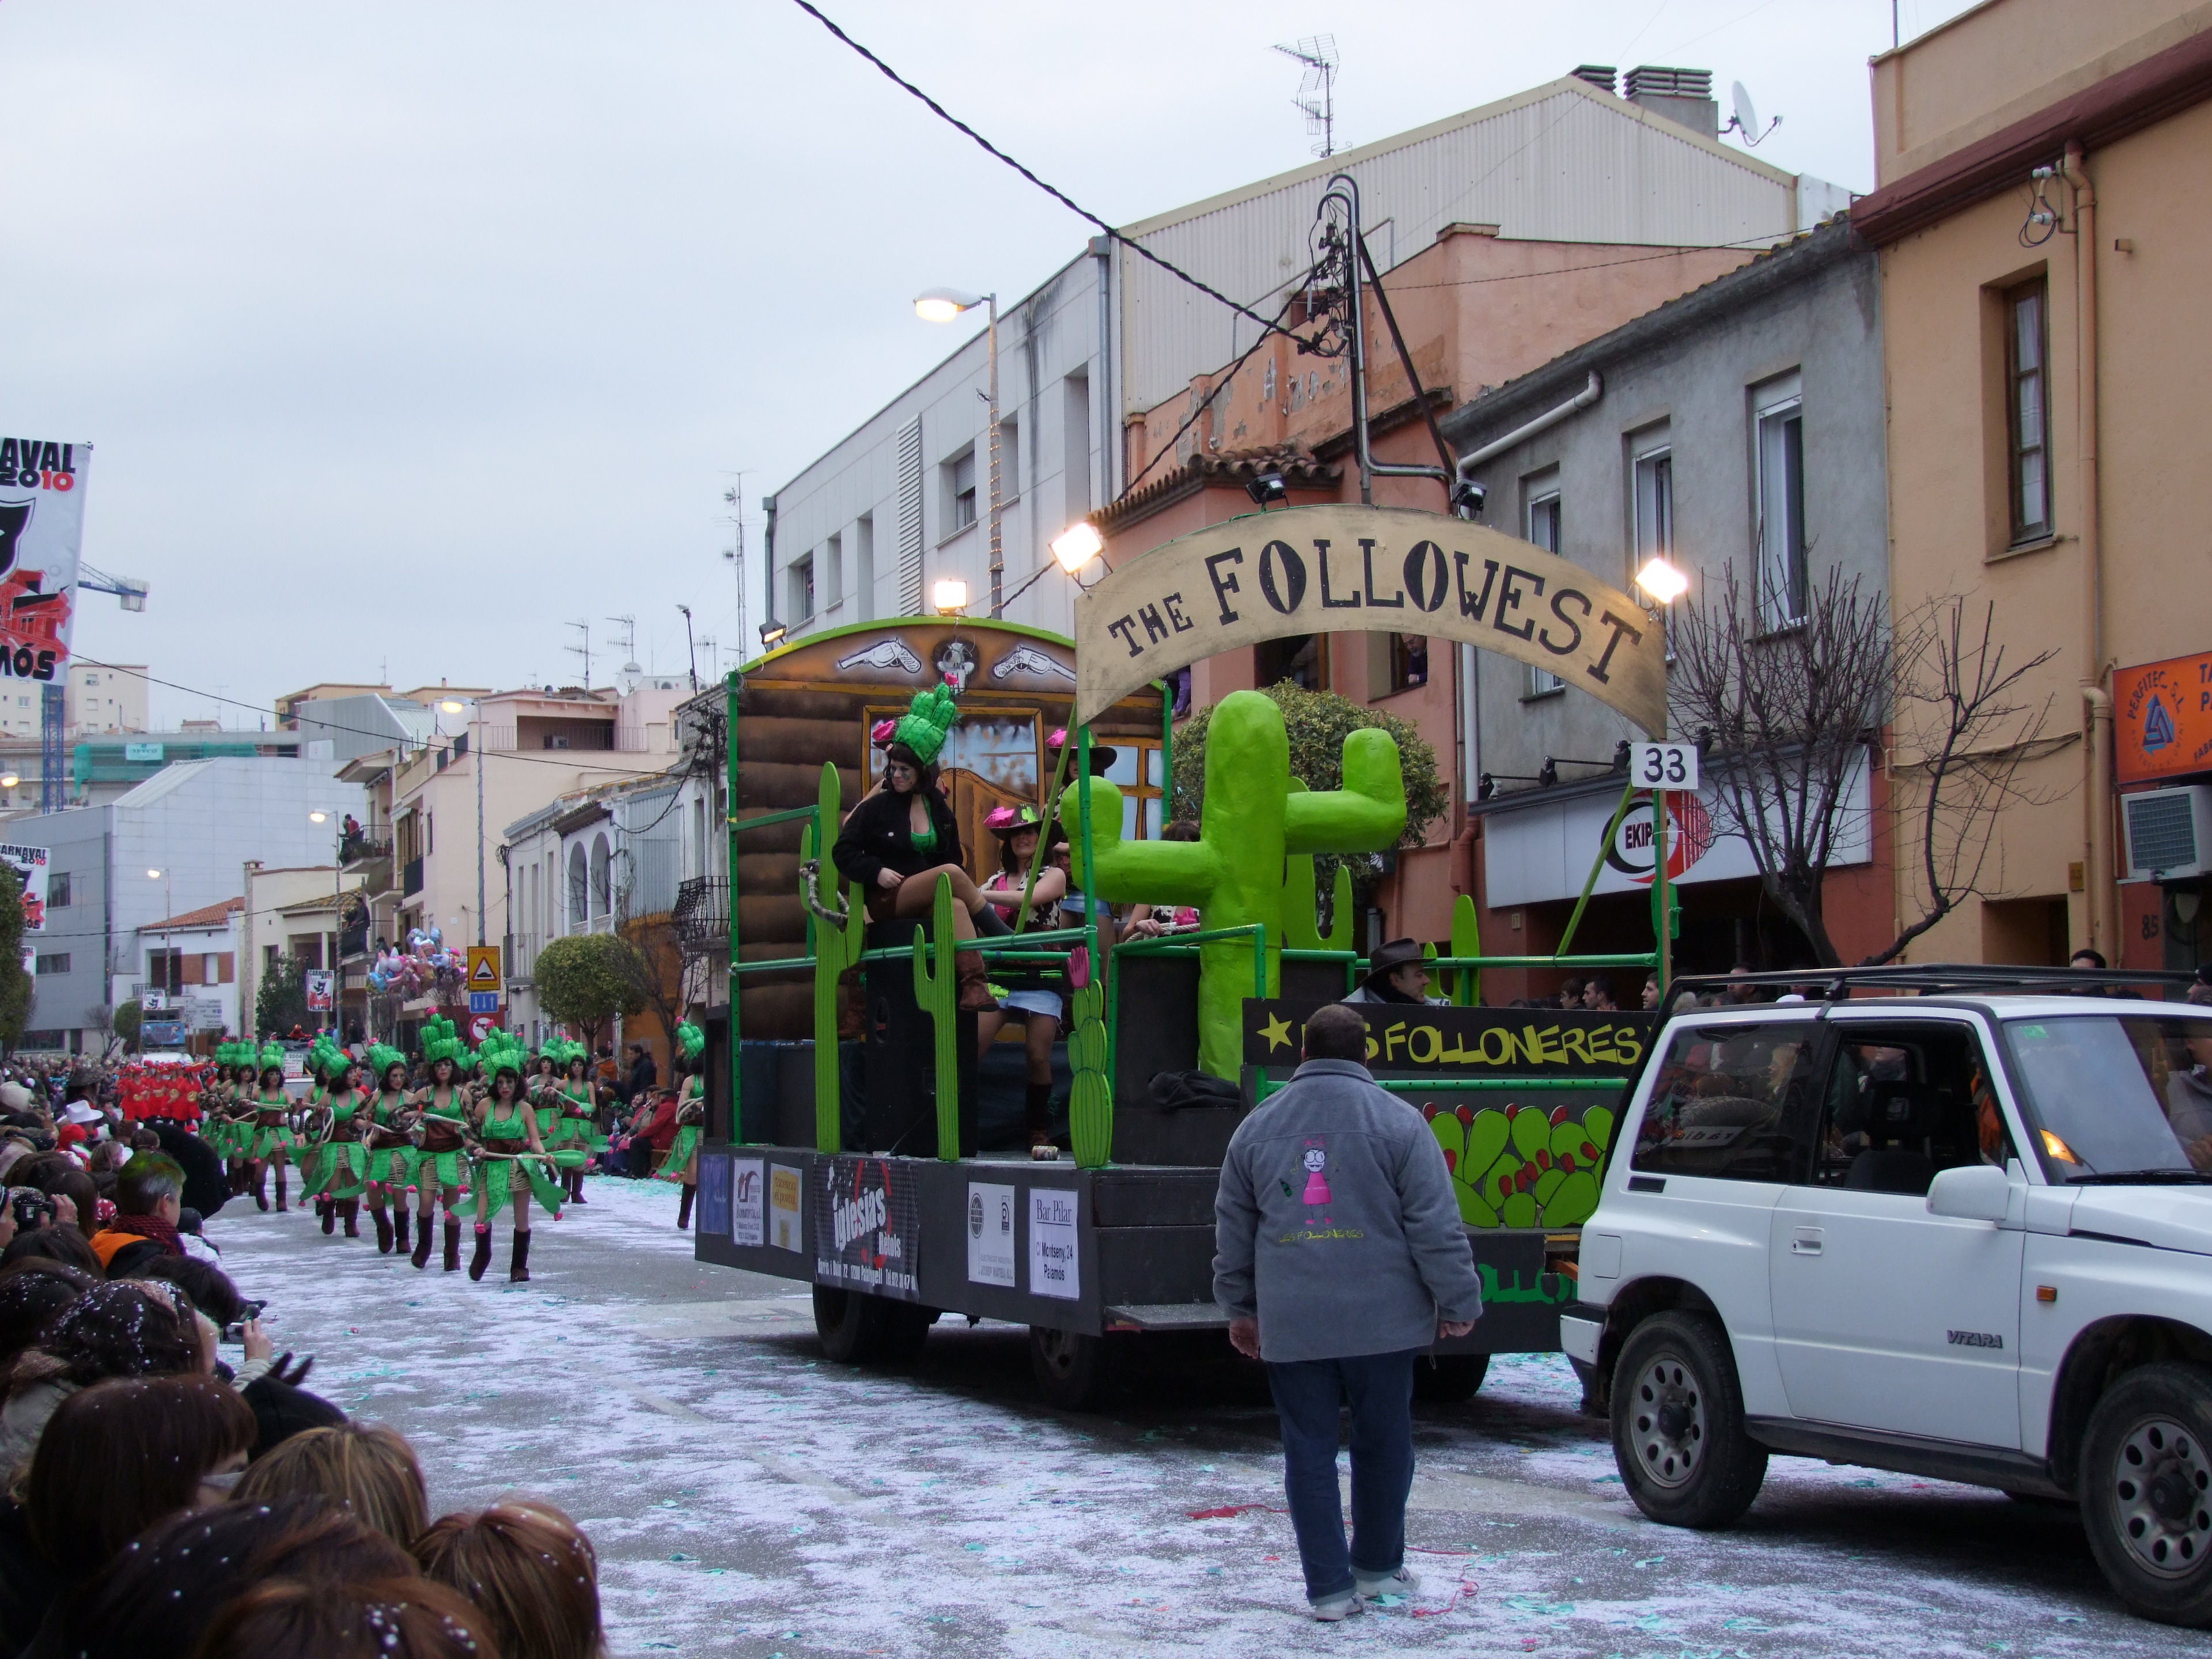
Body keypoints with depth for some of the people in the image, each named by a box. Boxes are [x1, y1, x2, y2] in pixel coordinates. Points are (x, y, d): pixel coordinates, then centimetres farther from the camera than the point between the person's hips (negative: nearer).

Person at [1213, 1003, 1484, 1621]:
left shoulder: (1256, 1128, 8)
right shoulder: (1397, 1122, -3)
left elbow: (1232, 1229, 15)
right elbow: (1435, 1225, -6)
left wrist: (1239, 1307, 25)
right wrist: (1458, 1302, 2)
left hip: (1288, 1325, 2)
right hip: (1379, 1317, -2)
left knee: (1308, 1451, 6)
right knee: (1382, 1443, 14)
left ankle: (1329, 1586, 6)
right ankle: (1378, 1568, 25)